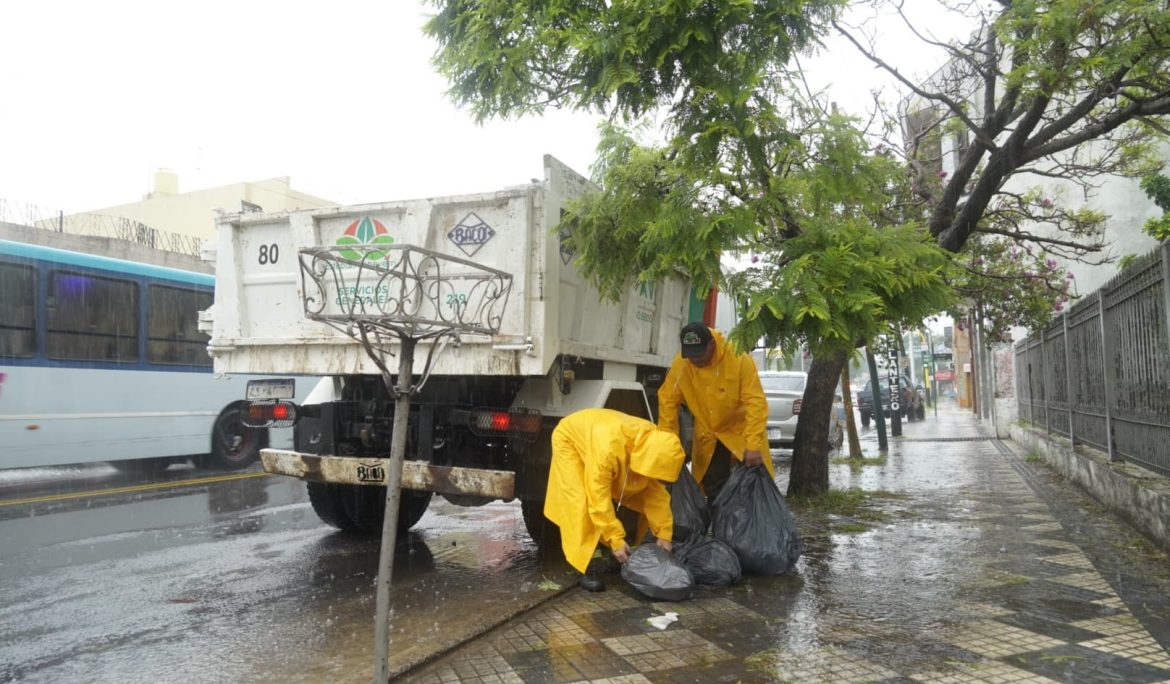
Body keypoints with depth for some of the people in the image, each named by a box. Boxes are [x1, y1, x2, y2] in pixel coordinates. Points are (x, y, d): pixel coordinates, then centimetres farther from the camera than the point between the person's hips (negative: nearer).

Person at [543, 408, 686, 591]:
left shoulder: (653, 443, -26)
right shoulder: (608, 448, -46)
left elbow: (656, 493, -14)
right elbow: (599, 498, -39)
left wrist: (663, 533, -15)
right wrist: (615, 540, -34)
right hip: (571, 439, -6)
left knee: (634, 500, -2)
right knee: (582, 504, -22)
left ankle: (625, 558, 11)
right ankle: (589, 565, -13)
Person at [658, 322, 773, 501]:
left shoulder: (739, 358, -27)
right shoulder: (681, 363, -19)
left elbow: (756, 403, -26)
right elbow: (668, 401, -10)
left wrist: (754, 445, -30)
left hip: (742, 430, -2)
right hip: (708, 436, 3)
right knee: (713, 489, 9)